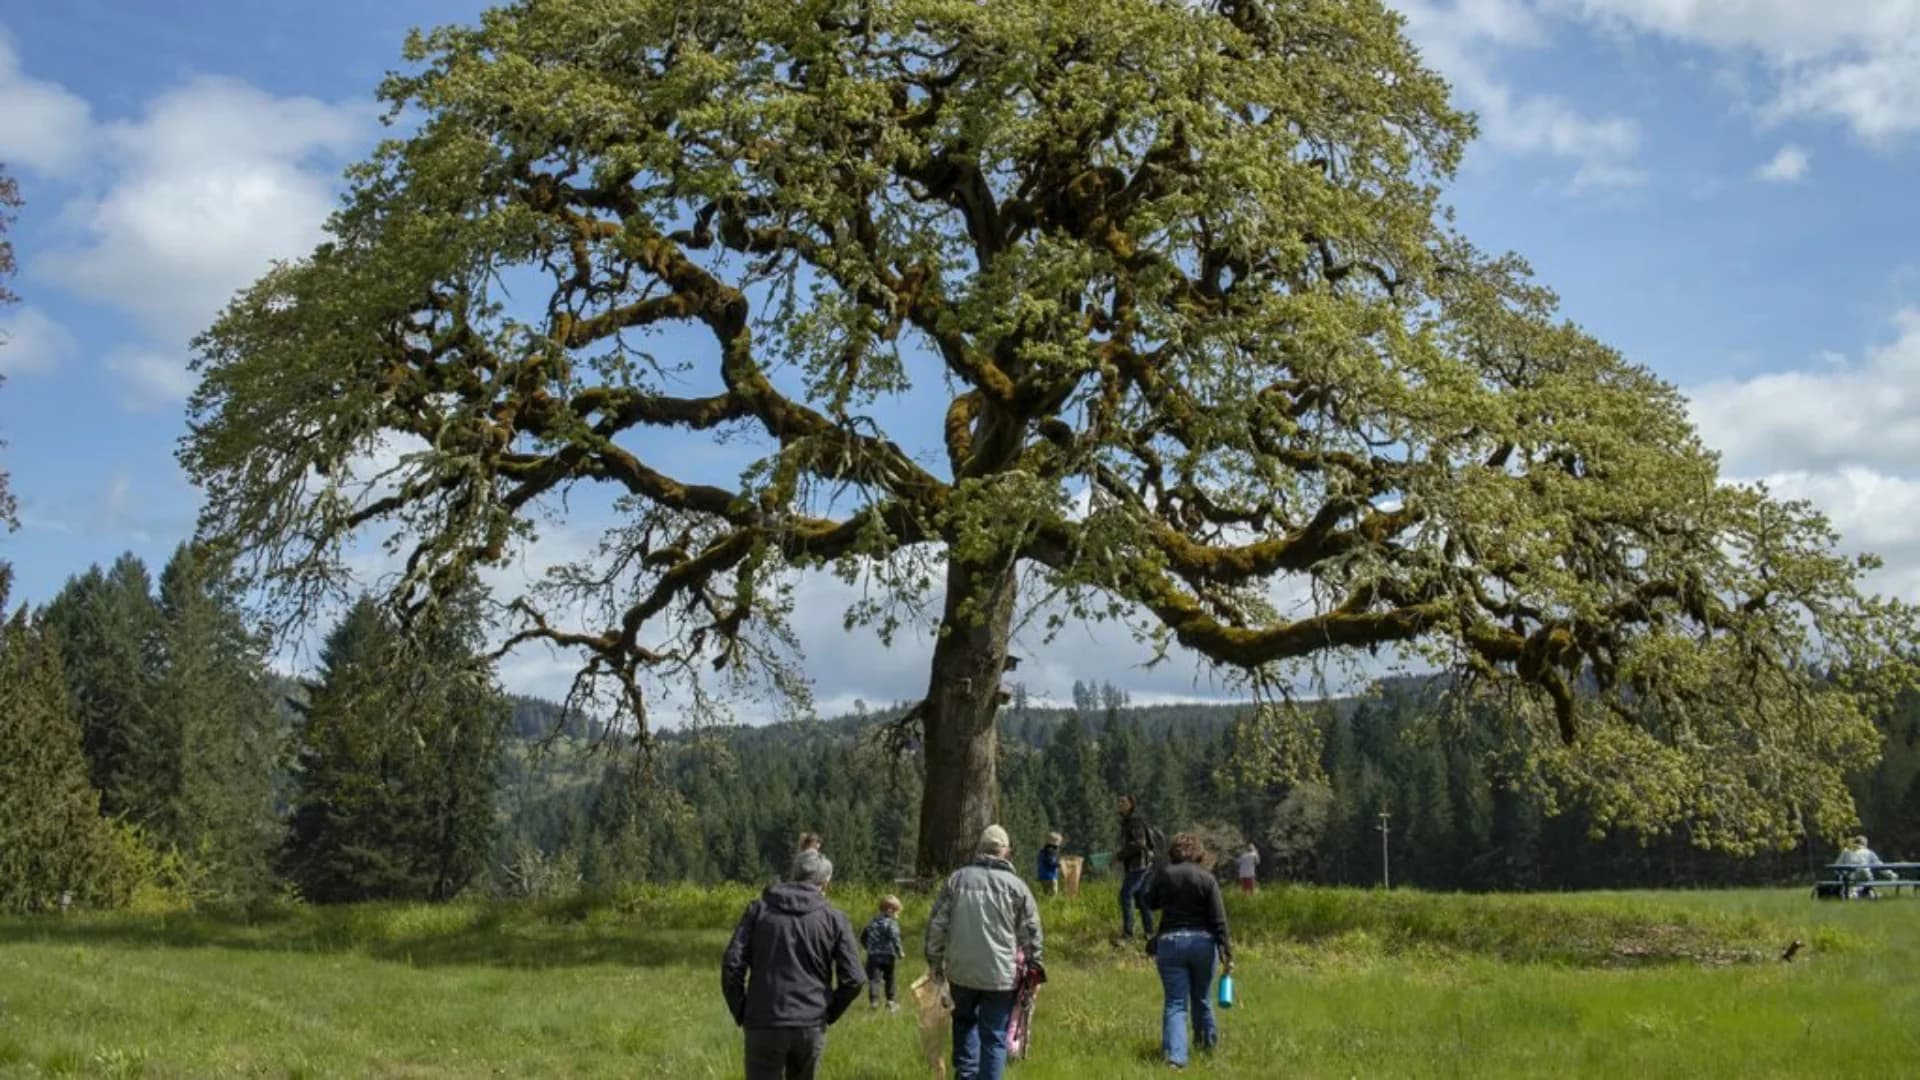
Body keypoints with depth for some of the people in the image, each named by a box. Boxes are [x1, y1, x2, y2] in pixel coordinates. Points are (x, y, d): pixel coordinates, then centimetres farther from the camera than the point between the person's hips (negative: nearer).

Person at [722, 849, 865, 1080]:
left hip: (764, 1025, -1)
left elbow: (732, 965, -4)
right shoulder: (834, 918, 4)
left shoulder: (759, 909, 5)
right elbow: (853, 980, -2)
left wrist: (741, 1014, 6)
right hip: (811, 1026, 1)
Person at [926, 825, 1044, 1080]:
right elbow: (1030, 931, 0)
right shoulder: (1015, 885, -3)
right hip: (1000, 973, -2)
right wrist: (1034, 963, 13)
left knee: (964, 1021, 25)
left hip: (961, 970, 2)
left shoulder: (957, 879, 1)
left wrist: (935, 959, 12)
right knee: (994, 1036, 6)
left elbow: (937, 924, 2)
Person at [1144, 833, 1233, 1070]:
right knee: (1201, 998, 21)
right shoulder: (1207, 879, -6)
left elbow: (1150, 903, 12)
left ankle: (1175, 1055, -18)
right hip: (1202, 941, 1)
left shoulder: (1164, 874, -4)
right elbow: (1219, 920, -9)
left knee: (1175, 1003, -1)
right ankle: (1209, 1043, 39)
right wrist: (1226, 952, -6)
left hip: (1170, 942, -1)